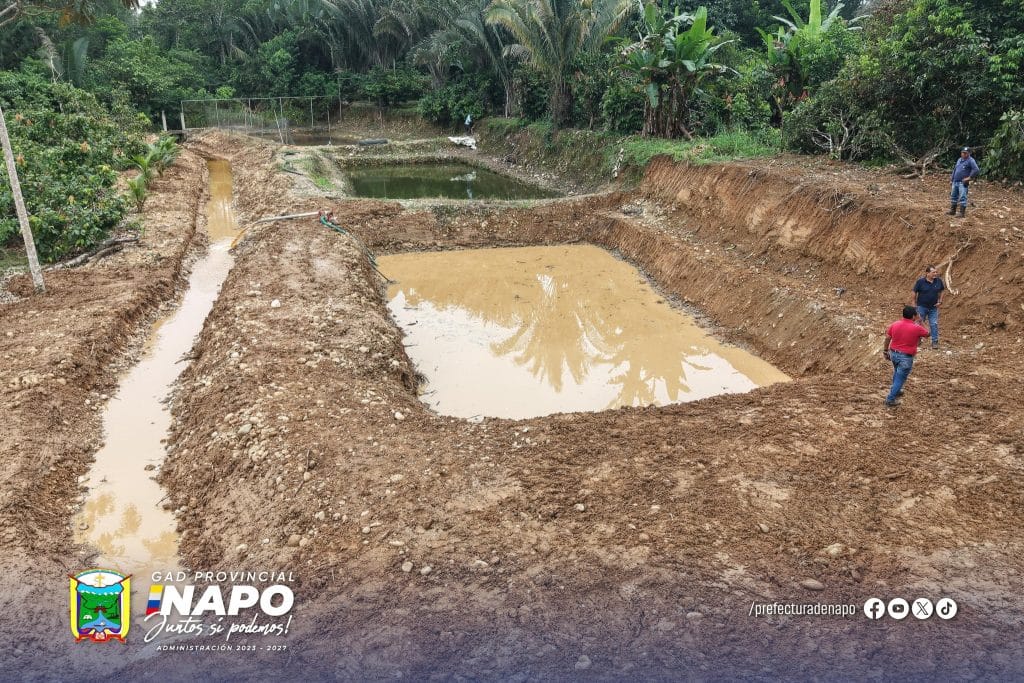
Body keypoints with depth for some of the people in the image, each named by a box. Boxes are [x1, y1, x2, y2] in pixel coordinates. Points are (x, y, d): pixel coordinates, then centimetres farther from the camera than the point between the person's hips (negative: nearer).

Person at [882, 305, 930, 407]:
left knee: (897, 373, 29)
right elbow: (927, 334, 4)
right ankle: (890, 399, 3)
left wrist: (885, 350, 16)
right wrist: (918, 323, 11)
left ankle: (896, 391, 45)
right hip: (906, 357, -5)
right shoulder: (916, 328, -15)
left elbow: (887, 338, 4)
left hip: (894, 353, 5)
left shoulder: (895, 324, -4)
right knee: (900, 378, 4)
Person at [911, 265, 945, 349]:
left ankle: (935, 341, 10)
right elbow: (914, 293, -6)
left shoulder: (938, 281, -4)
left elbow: (941, 291, 11)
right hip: (922, 306, -2)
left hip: (933, 307, 2)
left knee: (934, 324, 2)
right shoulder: (920, 281, -13)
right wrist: (914, 305, -6)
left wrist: (940, 301, 1)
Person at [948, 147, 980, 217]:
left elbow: (976, 170, -17)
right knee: (953, 196, 14)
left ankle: (962, 213, -9)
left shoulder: (971, 160, -8)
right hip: (955, 182, 8)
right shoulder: (959, 160, 16)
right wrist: (952, 177, 20)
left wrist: (970, 177, -18)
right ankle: (952, 211, 26)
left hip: (963, 183, -8)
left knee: (962, 198, -10)